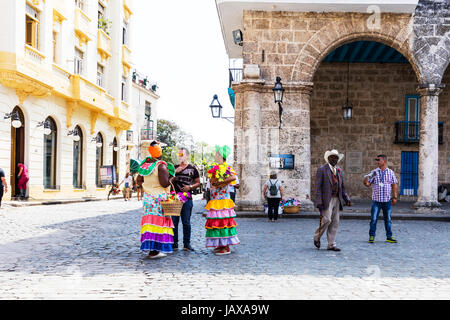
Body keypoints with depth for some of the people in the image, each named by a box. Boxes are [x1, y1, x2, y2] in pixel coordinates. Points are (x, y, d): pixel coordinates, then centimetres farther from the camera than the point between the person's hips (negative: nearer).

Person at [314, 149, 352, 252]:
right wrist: (319, 202, -15)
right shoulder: (322, 170, -3)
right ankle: (317, 237, 10)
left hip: (337, 200, 6)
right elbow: (318, 187, -8)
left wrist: (347, 199, 8)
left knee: (335, 223, 5)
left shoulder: (339, 170, 16)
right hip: (326, 200, -6)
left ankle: (331, 244, 10)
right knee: (326, 220, -14)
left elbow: (342, 187, 21)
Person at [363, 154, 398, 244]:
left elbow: (394, 185, 8)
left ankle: (389, 237, 16)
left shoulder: (390, 172, 5)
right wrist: (366, 179, -19)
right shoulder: (374, 172, 3)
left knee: (388, 219, 8)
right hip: (376, 200, -1)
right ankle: (371, 236, 7)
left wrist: (394, 197, 3)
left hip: (387, 200, 1)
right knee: (374, 219, -2)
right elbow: (367, 184, 2)